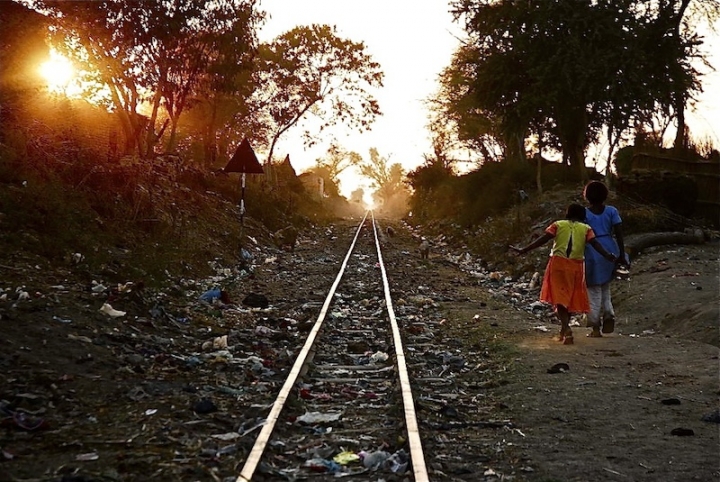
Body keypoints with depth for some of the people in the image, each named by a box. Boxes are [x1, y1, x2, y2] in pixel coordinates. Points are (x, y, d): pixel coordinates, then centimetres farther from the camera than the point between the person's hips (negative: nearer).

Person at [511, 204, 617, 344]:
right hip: (576, 266, 1)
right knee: (571, 297, 16)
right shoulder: (586, 228, 9)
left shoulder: (558, 225, 7)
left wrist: (523, 250, -2)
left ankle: (566, 328, -19)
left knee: (559, 296, -1)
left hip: (558, 263, -1)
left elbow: (543, 239, -1)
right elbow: (595, 243, -5)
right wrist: (607, 255, -10)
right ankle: (564, 329, 26)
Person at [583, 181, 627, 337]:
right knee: (605, 286, 22)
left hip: (591, 252, -3)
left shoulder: (584, 213, -5)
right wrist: (622, 255, 1)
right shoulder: (611, 211, 1)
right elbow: (619, 234, -3)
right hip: (609, 250, 3)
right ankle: (609, 314, 1)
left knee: (594, 290, 5)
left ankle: (596, 328, 5)